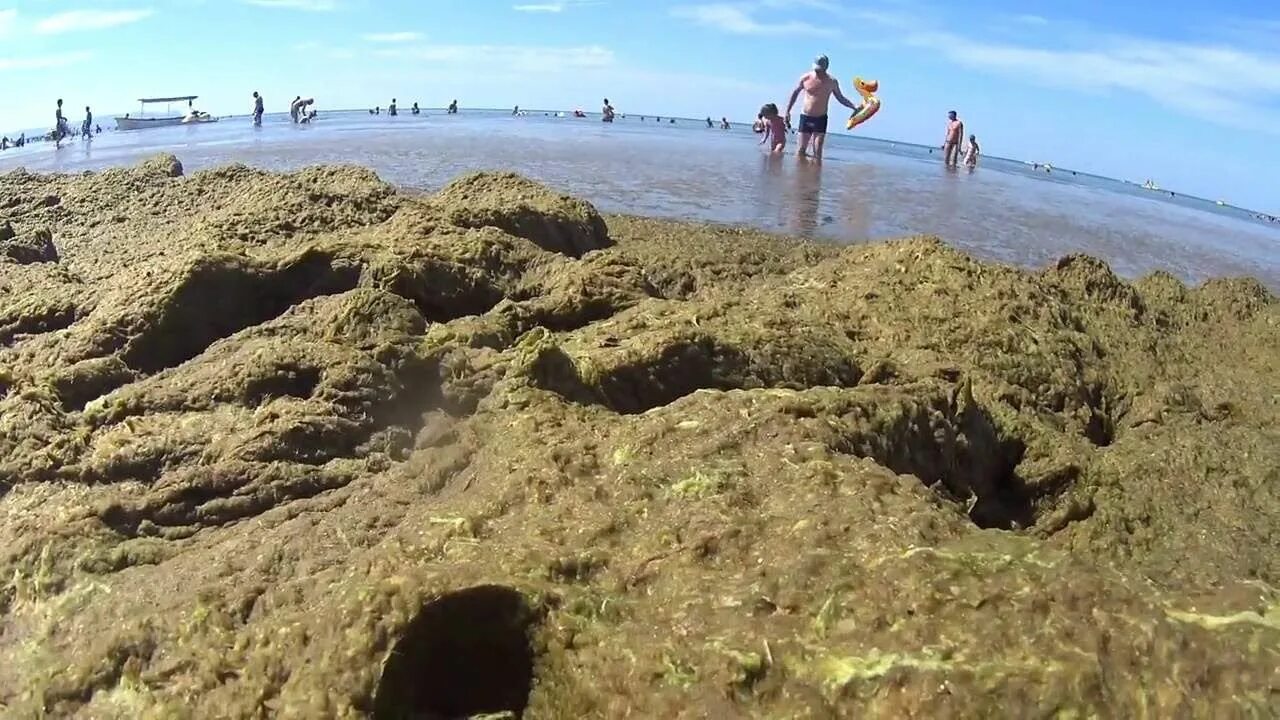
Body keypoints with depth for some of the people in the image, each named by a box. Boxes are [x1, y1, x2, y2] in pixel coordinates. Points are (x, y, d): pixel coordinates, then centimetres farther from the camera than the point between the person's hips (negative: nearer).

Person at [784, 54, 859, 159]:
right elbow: (795, 93, 11)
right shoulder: (805, 78, -3)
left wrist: (854, 107, -1)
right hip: (805, 117, 1)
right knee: (801, 150, 0)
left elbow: (840, 98, 10)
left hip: (821, 119, -1)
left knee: (818, 152, -8)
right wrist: (788, 111, 11)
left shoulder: (832, 81, -4)